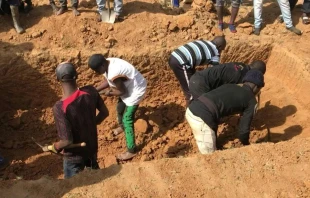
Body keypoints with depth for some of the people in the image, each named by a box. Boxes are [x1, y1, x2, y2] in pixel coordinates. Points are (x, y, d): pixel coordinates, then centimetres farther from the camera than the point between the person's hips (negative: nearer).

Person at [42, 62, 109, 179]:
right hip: (92, 147, 5)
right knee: (94, 170, 35)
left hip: (74, 156, -5)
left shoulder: (60, 108, -34)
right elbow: (104, 113, -4)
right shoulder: (90, 91, -20)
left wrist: (51, 148, -9)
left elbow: (67, 141, -30)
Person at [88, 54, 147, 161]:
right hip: (129, 87, 10)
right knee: (120, 108, 30)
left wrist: (110, 93, -8)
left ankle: (131, 151, 5)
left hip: (135, 90, -10)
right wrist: (95, 90, -2)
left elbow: (122, 91, -24)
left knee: (127, 119, -6)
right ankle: (122, 126, 61)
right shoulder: (108, 63, -8)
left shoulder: (114, 74, -37)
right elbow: (108, 81, 7)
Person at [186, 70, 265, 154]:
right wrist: (246, 144, 30)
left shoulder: (229, 86, 28)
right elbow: (244, 128, 7)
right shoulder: (252, 101, 9)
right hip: (202, 118, -8)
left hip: (190, 110, 8)